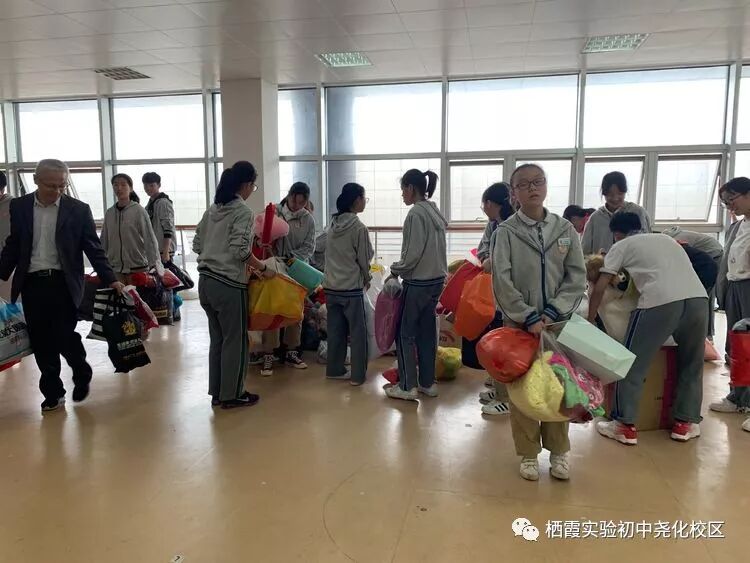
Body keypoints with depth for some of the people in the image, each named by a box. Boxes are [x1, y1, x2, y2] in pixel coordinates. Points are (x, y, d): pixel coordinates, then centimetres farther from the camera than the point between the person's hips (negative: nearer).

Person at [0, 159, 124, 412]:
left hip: (63, 283, -3)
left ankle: (82, 375, 24)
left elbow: (93, 248, -3)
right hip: (32, 284, 3)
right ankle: (53, 392, 22)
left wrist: (110, 279, -12)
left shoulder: (78, 210, -3)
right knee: (41, 342, 7)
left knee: (64, 336, -5)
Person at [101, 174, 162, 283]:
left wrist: (155, 265, -12)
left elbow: (150, 239, -7)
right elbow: (104, 241, 14)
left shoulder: (139, 211, -5)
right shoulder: (109, 213, 7)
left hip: (138, 268, -3)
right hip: (115, 269, 4)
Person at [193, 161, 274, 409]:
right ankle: (232, 394, 16)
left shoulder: (212, 209, 11)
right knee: (235, 340, 6)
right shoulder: (243, 211, -11)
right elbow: (241, 250, -19)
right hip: (229, 285, -8)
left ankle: (217, 392, 26)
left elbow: (197, 244, 13)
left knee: (217, 338, 16)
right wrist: (264, 269, -8)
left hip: (206, 282, 8)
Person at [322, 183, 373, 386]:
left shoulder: (333, 225, 5)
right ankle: (358, 375, 12)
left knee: (335, 330, 16)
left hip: (331, 287, 6)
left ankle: (334, 369, 25)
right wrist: (367, 279, 11)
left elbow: (332, 255, 11)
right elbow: (364, 259, -7)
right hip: (352, 288, -6)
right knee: (358, 332, 6)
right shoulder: (359, 227, -14)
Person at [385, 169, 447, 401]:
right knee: (426, 332, 14)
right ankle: (427, 383, 22)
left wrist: (395, 271, -3)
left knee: (405, 333, 3)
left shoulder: (416, 213, -16)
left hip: (418, 283, -8)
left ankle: (407, 386, 8)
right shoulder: (434, 212, 11)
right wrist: (401, 270, 12)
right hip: (436, 280, 8)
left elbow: (412, 255, -19)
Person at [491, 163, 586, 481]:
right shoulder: (506, 232, -3)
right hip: (519, 323, -2)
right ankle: (529, 453, 19)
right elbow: (502, 282, -9)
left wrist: (552, 313, -10)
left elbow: (577, 277, 2)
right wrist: (529, 317, -15)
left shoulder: (565, 229, 5)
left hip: (559, 322, 2)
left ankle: (558, 451, 25)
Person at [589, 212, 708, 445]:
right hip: (698, 298, 6)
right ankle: (685, 423, 30)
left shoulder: (622, 246, 18)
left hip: (661, 302, -5)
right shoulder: (666, 238, 33)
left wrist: (590, 320, 26)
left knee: (633, 363, 8)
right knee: (691, 364, 22)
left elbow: (599, 289, 15)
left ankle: (625, 426, 13)